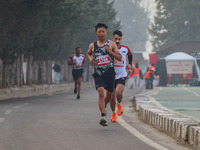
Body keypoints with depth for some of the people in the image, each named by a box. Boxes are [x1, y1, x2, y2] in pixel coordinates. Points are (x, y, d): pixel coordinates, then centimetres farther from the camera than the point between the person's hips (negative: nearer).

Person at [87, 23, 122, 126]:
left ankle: (103, 106, 46)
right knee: (101, 92, -21)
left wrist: (110, 52, -14)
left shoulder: (111, 44, 3)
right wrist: (90, 59, 6)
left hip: (110, 73, 1)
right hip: (98, 74, -1)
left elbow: (120, 58, 1)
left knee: (109, 95, 14)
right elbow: (88, 53, 28)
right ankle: (103, 116, -27)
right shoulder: (92, 46, 6)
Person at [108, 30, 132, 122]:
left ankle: (119, 104, 9)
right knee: (112, 96, 3)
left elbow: (130, 55, 23)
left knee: (118, 92, -24)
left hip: (122, 76, -1)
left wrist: (130, 64, 17)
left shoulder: (125, 49, 0)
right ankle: (113, 114, 25)